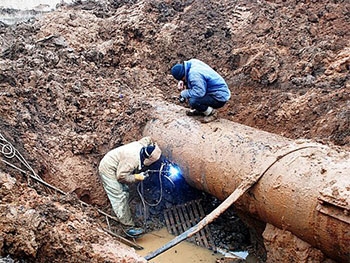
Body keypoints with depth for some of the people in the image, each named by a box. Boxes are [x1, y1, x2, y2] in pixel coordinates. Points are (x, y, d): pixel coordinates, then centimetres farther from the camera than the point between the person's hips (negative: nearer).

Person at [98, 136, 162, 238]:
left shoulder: (141, 146, -12)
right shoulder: (133, 159, -34)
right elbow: (121, 176, -27)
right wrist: (136, 177, -18)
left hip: (117, 169, 10)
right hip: (108, 170, -10)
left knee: (125, 192, 15)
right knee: (119, 198, -10)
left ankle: (126, 219, 26)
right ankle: (128, 227, -6)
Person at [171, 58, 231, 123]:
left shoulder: (194, 74, -29)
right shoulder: (192, 62, -3)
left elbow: (199, 93, -32)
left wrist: (183, 94, -18)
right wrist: (182, 81, 0)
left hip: (220, 98, -10)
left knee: (193, 101, -29)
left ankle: (212, 113, -3)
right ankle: (199, 110, 17)